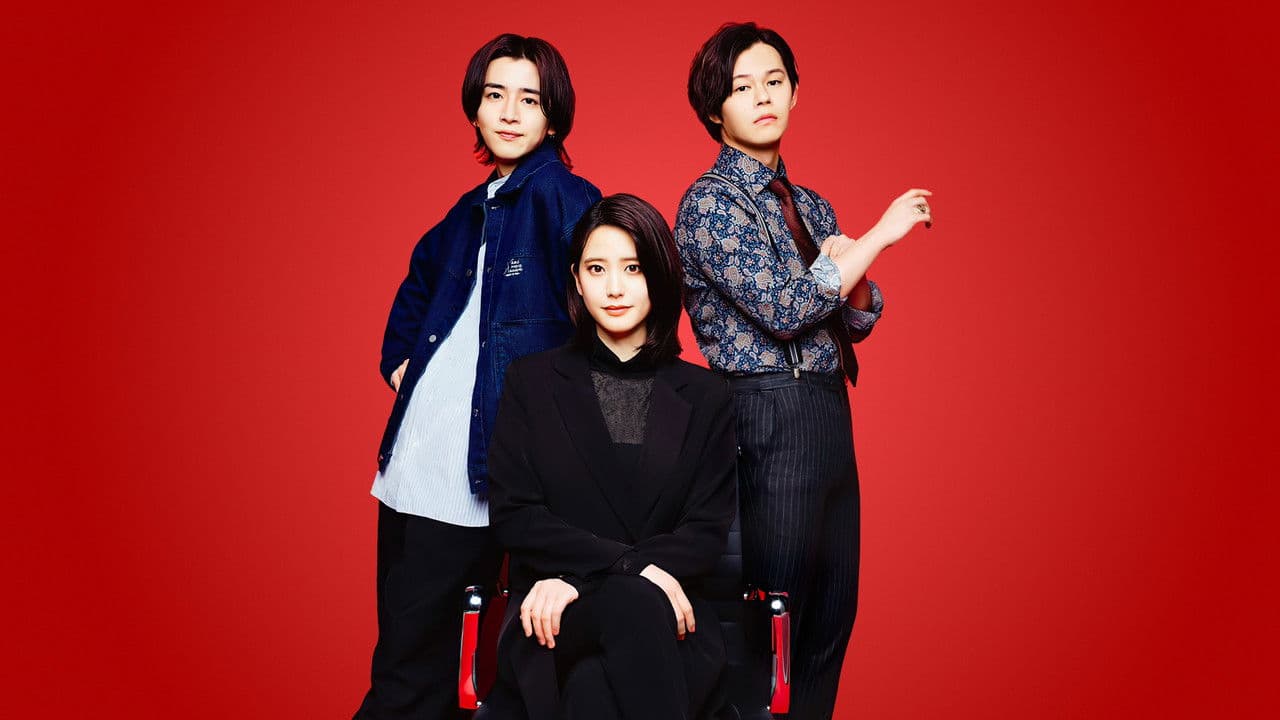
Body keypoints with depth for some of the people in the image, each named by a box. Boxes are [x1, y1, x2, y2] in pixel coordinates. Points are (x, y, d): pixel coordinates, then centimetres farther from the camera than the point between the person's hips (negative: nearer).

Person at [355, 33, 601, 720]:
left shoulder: (561, 197, -8)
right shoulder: (472, 209, 14)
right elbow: (417, 283, 32)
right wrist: (397, 360, 19)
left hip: (477, 477, -7)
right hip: (412, 461, 7)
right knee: (404, 656, 14)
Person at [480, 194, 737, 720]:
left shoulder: (705, 396, 11)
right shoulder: (532, 381, 10)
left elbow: (708, 529, 2)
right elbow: (513, 515, 1)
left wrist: (581, 577, -13)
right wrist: (630, 565, -15)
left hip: (669, 621, 0)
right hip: (554, 622, 0)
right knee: (635, 601, -36)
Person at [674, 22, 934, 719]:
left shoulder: (810, 206, 15)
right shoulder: (708, 202, -9)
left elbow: (855, 321, 17)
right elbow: (783, 308, -19)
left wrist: (850, 273, -6)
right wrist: (881, 233, -12)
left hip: (829, 422, 8)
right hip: (768, 423, -8)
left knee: (832, 617, 13)